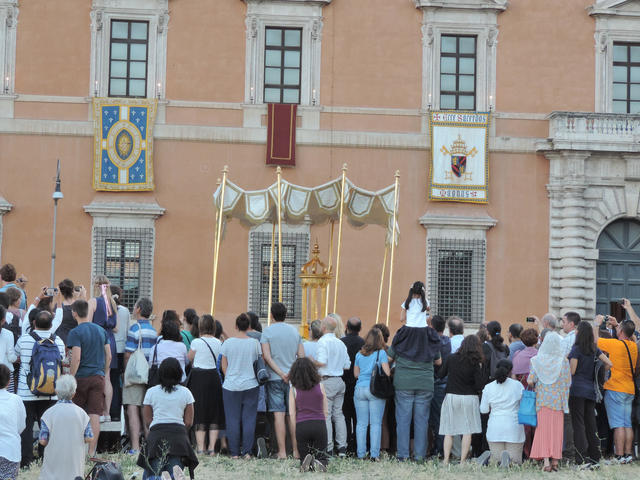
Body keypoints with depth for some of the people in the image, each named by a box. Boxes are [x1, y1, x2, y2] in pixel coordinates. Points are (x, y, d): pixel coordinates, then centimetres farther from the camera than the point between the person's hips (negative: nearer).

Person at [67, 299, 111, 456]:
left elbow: (76, 358, -17)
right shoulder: (101, 331, 9)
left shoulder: (75, 333, -9)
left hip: (81, 377, -4)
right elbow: (109, 356, 11)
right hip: (98, 377, 4)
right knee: (95, 415, 1)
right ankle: (92, 452, -1)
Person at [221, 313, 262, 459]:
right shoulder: (255, 343, -3)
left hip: (231, 386, 0)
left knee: (232, 419, 5)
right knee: (249, 418, 5)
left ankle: (234, 452, 6)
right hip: (250, 385, 0)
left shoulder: (228, 343, -3)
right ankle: (247, 451, 3)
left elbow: (223, 365, 3)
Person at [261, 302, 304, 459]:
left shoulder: (267, 332, -4)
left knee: (279, 414, -3)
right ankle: (296, 450, 8)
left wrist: (281, 373, -12)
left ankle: (282, 451, -5)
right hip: (293, 378, 3)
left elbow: (267, 357, -12)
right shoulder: (295, 331, 7)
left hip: (275, 378, -3)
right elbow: (302, 356, 5)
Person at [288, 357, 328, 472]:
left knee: (303, 455, 15)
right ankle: (319, 462, -22)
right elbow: (326, 411, 7)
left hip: (301, 425, 0)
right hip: (319, 424, 0)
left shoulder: (294, 389, -1)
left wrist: (296, 430, 10)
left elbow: (292, 413, -1)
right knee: (321, 455, 12)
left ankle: (306, 462, -20)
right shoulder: (320, 387, 2)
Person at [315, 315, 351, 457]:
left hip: (327, 380, -7)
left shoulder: (323, 341, -10)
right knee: (338, 414, 10)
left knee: (326, 415, -4)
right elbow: (347, 365, 11)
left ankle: (328, 448, -5)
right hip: (340, 381, 7)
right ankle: (342, 447, 8)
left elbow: (322, 362, -20)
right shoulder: (341, 343, 12)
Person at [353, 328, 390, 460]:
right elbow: (387, 373, -8)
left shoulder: (359, 354, 8)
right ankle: (374, 453, -4)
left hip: (360, 389, 3)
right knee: (376, 423, 0)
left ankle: (361, 453, 6)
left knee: (361, 423, 6)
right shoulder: (381, 353, -4)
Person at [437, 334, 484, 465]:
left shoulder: (451, 358, -1)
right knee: (467, 432, 3)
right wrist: (479, 370, 4)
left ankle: (446, 460, -3)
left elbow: (440, 375, 7)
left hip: (451, 397, 2)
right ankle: (462, 461, -2)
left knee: (449, 432, 5)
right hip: (469, 399, -2)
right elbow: (480, 385, -10)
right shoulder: (475, 363, -7)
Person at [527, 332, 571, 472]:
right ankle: (555, 461, 5)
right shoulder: (564, 361, -5)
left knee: (543, 429, 1)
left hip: (543, 399, 0)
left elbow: (530, 381, -8)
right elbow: (568, 382, -2)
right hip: (558, 400, 0)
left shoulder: (537, 360, -6)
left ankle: (546, 461, -10)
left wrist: (535, 384, 12)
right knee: (557, 429, 8)